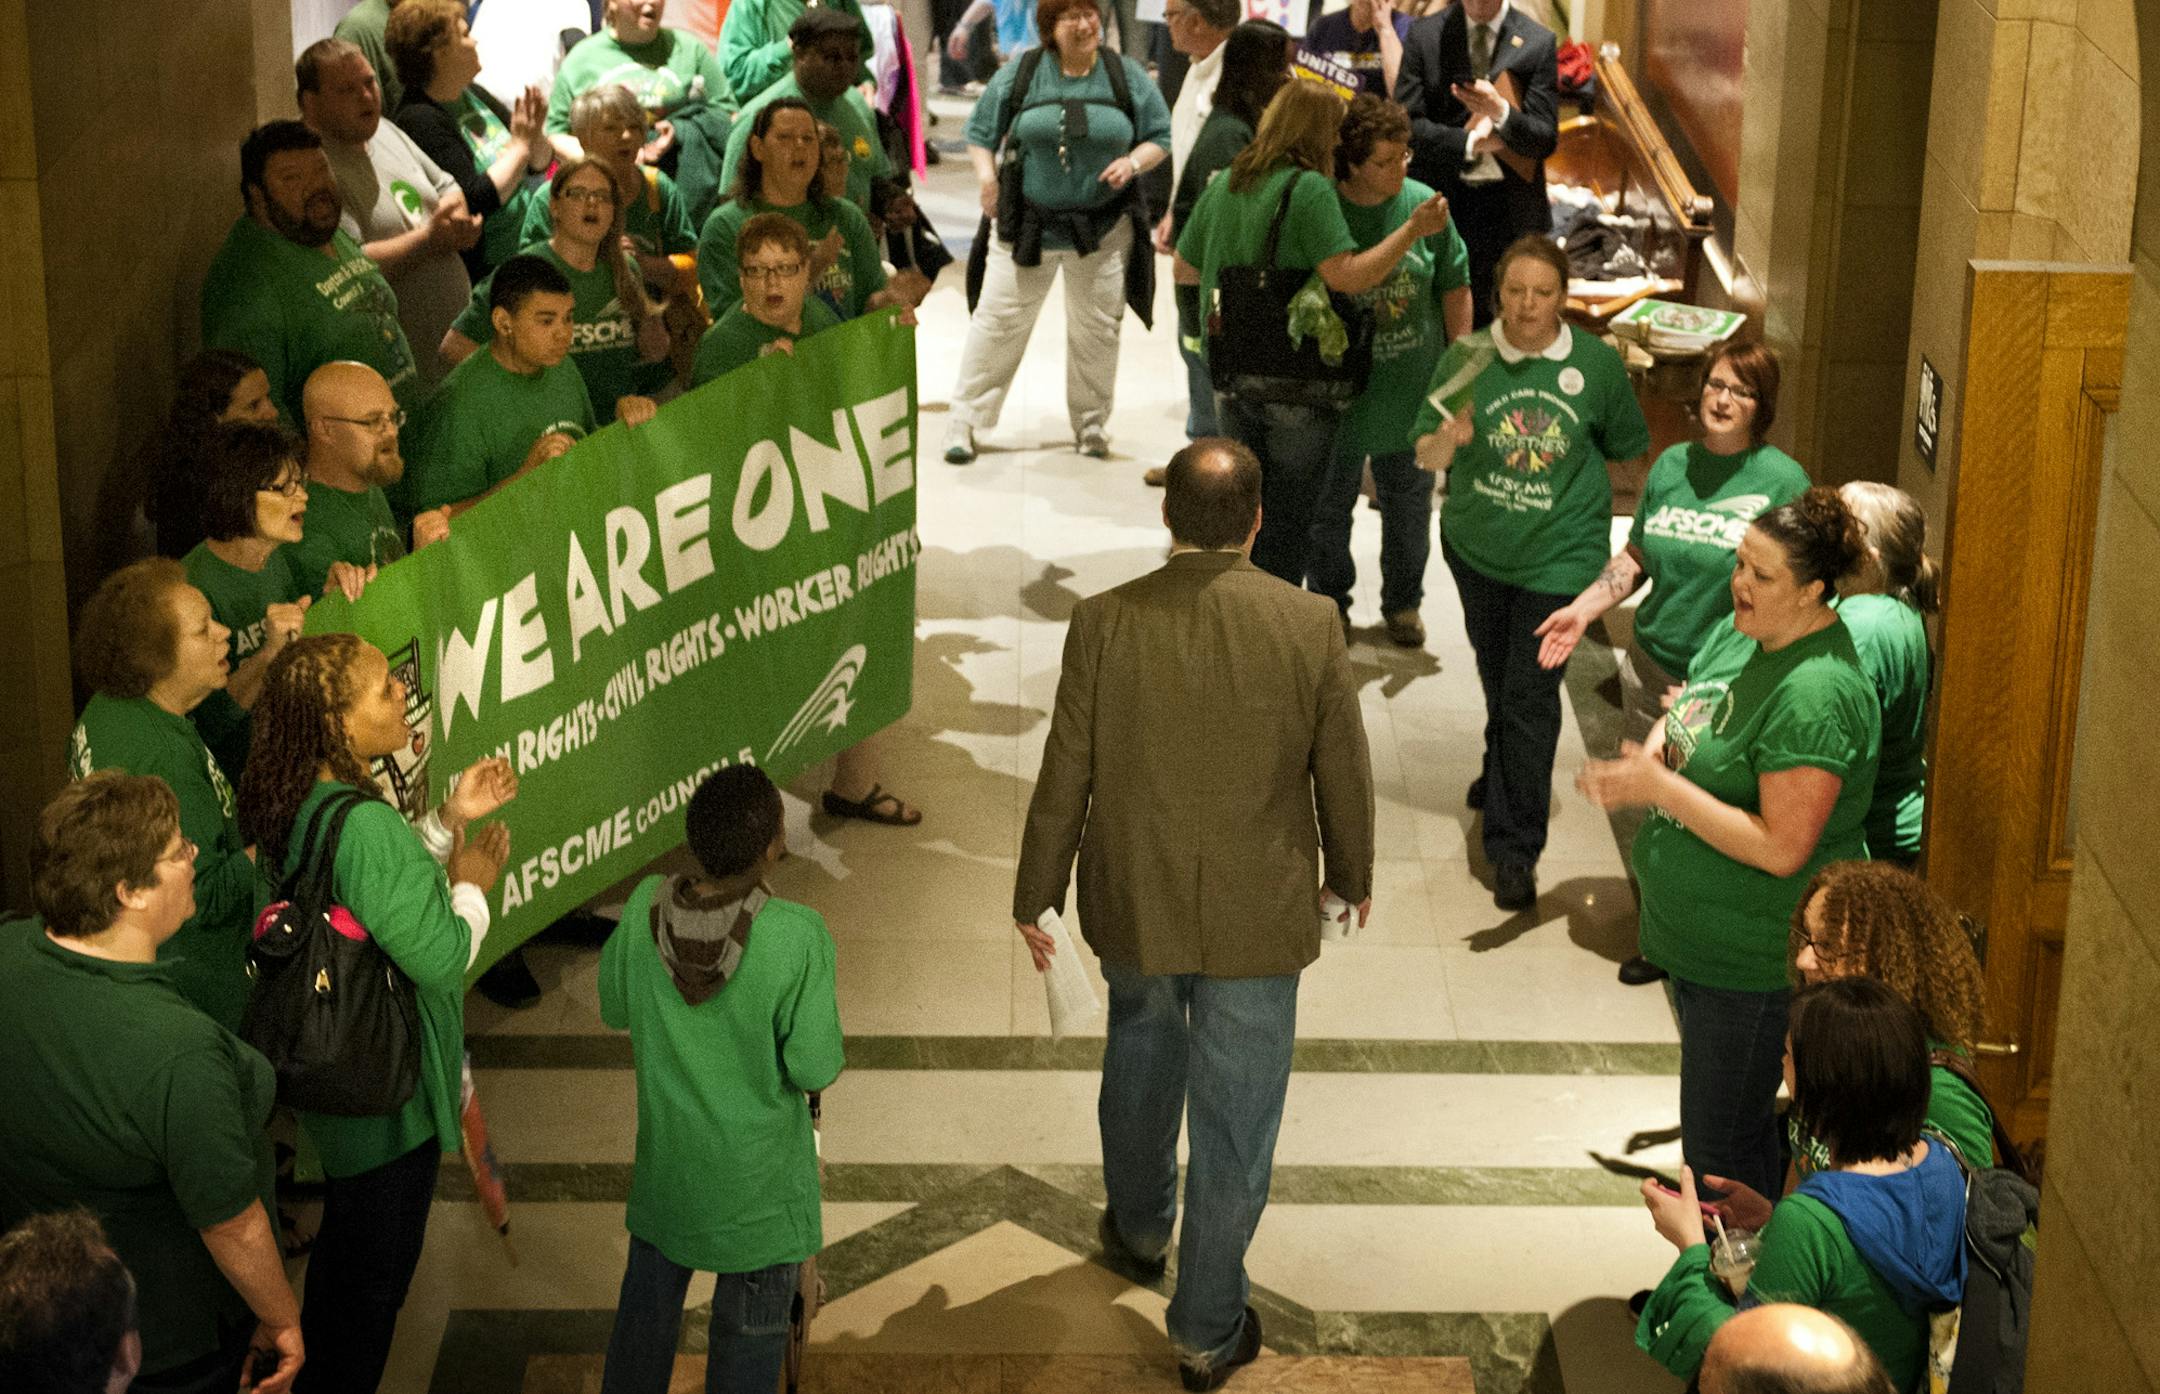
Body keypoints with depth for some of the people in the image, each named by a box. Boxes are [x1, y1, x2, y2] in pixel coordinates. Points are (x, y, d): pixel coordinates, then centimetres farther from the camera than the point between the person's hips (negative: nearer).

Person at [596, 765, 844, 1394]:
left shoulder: (646, 907, -16)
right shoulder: (798, 936, -27)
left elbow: (615, 1008, 1)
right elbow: (814, 1068, -20)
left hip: (665, 1162, 4)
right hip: (758, 1178, -4)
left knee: (647, 1303, 23)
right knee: (750, 1328, 14)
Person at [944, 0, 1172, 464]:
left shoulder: (1127, 77, 1)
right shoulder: (1019, 75, -1)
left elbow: (1159, 138, 6)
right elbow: (981, 132, 7)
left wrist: (1133, 162, -13)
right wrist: (986, 173, -9)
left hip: (1103, 228, 1)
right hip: (1027, 226, -1)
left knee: (1097, 328, 8)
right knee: (998, 321, -1)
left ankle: (1091, 425, 25)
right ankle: (965, 421, 8)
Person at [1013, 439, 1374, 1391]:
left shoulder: (1104, 623, -14)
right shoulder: (1310, 627, -15)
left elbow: (1065, 776, -7)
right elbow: (1343, 772, -4)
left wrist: (1036, 897, 7)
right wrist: (1353, 874, 15)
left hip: (1133, 908, 2)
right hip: (1256, 918, -2)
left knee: (1141, 1061, 29)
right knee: (1234, 1120, 10)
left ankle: (1138, 1229, 51)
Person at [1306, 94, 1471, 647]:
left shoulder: (1425, 206, -5)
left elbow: (1455, 288, 6)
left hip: (1412, 386, 2)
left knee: (1408, 499, 14)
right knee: (1329, 501, 12)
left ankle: (1403, 602, 32)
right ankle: (1329, 600, 32)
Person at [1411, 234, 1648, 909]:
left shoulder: (1597, 364, -10)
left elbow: (1627, 447, 5)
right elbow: (1426, 455, -11)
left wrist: (1579, 496, 2)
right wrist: (1449, 440, -31)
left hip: (1559, 554, -3)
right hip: (1477, 546, 3)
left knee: (1531, 694, -8)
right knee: (1496, 676, 23)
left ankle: (1515, 848, -1)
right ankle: (1506, 773, 51)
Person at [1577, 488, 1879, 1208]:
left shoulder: (1816, 694, -27)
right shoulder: (1738, 634, 2)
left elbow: (1782, 848, -29)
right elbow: (1684, 715, 19)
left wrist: (1661, 789, -25)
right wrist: (1652, 755, -5)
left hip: (1756, 957, -10)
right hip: (1699, 934, 10)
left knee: (1721, 1148, 2)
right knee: (1743, 1126, 24)